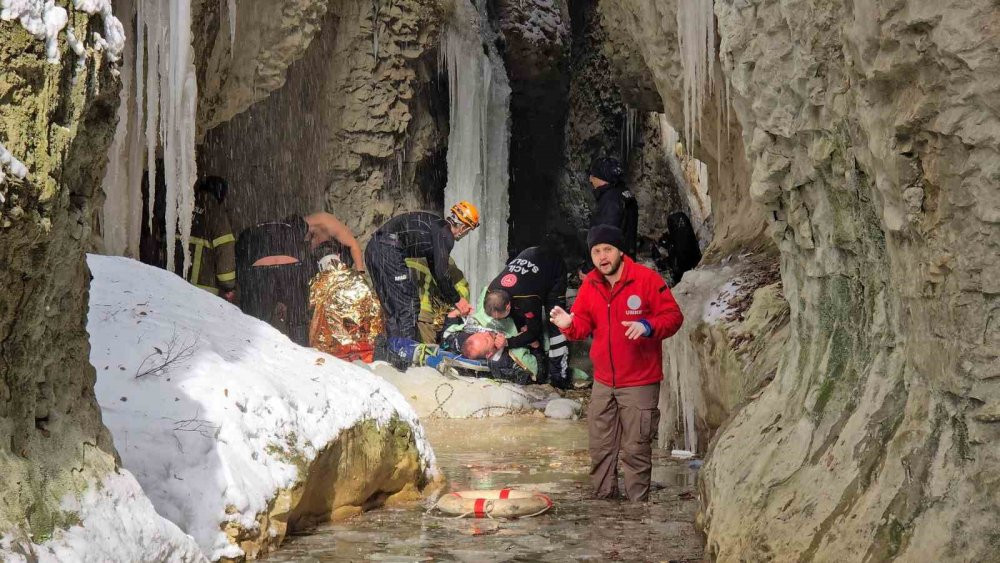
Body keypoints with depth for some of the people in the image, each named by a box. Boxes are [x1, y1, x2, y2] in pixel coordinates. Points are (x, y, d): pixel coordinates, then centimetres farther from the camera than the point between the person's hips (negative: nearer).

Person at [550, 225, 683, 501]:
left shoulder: (646, 279, -11)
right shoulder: (590, 285, 5)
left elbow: (673, 316, -9)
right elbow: (583, 324, 8)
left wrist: (648, 327, -27)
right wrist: (569, 324, -14)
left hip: (639, 383, -5)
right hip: (603, 382, 5)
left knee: (636, 450, -2)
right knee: (600, 448, 11)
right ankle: (603, 500, 23)